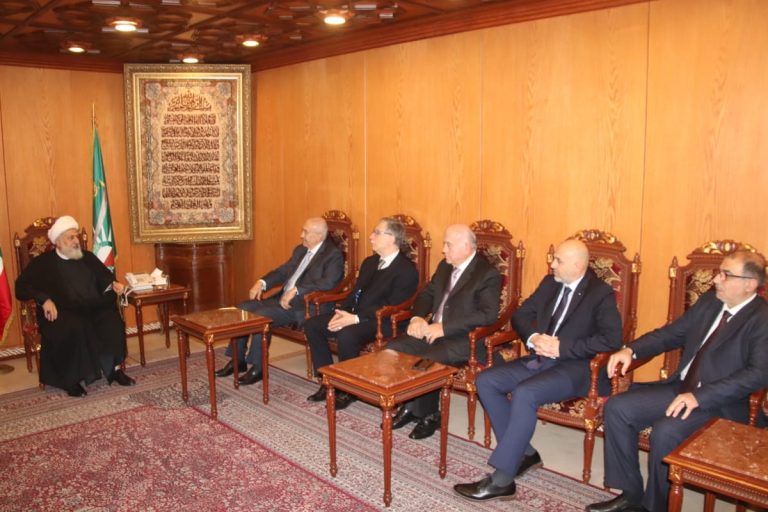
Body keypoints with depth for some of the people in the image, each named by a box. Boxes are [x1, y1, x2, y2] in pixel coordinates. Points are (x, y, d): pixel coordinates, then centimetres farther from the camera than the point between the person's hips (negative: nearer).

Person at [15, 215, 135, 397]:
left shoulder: (88, 257, 20)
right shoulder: (42, 263, 9)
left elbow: (105, 276, 22)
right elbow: (21, 288, 1)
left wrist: (113, 284, -3)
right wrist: (44, 299, -18)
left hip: (93, 309, 3)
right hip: (62, 313, -3)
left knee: (113, 320, -29)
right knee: (76, 327, -37)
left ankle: (114, 368, -20)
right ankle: (73, 379, -24)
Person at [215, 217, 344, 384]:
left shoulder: (334, 254, -9)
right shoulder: (300, 250, 17)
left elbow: (328, 282, -24)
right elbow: (283, 271, 22)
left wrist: (295, 290, -28)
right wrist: (261, 283, 3)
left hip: (304, 307, -9)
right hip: (282, 299, 9)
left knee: (261, 315, -27)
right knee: (242, 309, -2)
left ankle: (258, 368, -12)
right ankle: (238, 360, 9)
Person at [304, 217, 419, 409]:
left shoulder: (407, 270, -11)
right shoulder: (369, 262, 17)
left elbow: (391, 308, -18)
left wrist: (356, 318, -23)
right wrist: (342, 312, -2)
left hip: (382, 322, -9)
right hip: (354, 316, 9)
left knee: (346, 336, -34)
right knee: (312, 325, -5)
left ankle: (347, 390, -11)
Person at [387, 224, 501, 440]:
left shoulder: (488, 274, -11)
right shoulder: (445, 266, 13)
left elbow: (488, 315, -21)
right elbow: (426, 294, 19)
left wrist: (444, 328, -25)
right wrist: (417, 317, -4)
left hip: (465, 340, -7)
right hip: (433, 331, 8)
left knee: (425, 360, -30)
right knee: (393, 348, -12)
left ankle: (429, 415, -4)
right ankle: (411, 406, 4)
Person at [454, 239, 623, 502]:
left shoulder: (601, 293, -7)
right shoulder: (549, 283, 12)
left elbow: (612, 339, -19)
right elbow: (521, 315, 15)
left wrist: (562, 347, -21)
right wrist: (533, 338, -8)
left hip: (574, 366, -7)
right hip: (539, 359, 8)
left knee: (524, 394, -33)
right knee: (485, 381, -11)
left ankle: (501, 480, -25)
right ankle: (524, 453, -1)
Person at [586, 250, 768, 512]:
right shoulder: (709, 301, 11)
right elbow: (671, 333, 16)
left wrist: (699, 397, -29)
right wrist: (631, 350, -2)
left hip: (721, 403, -7)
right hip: (680, 388, 7)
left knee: (665, 432, -32)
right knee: (616, 408, -8)